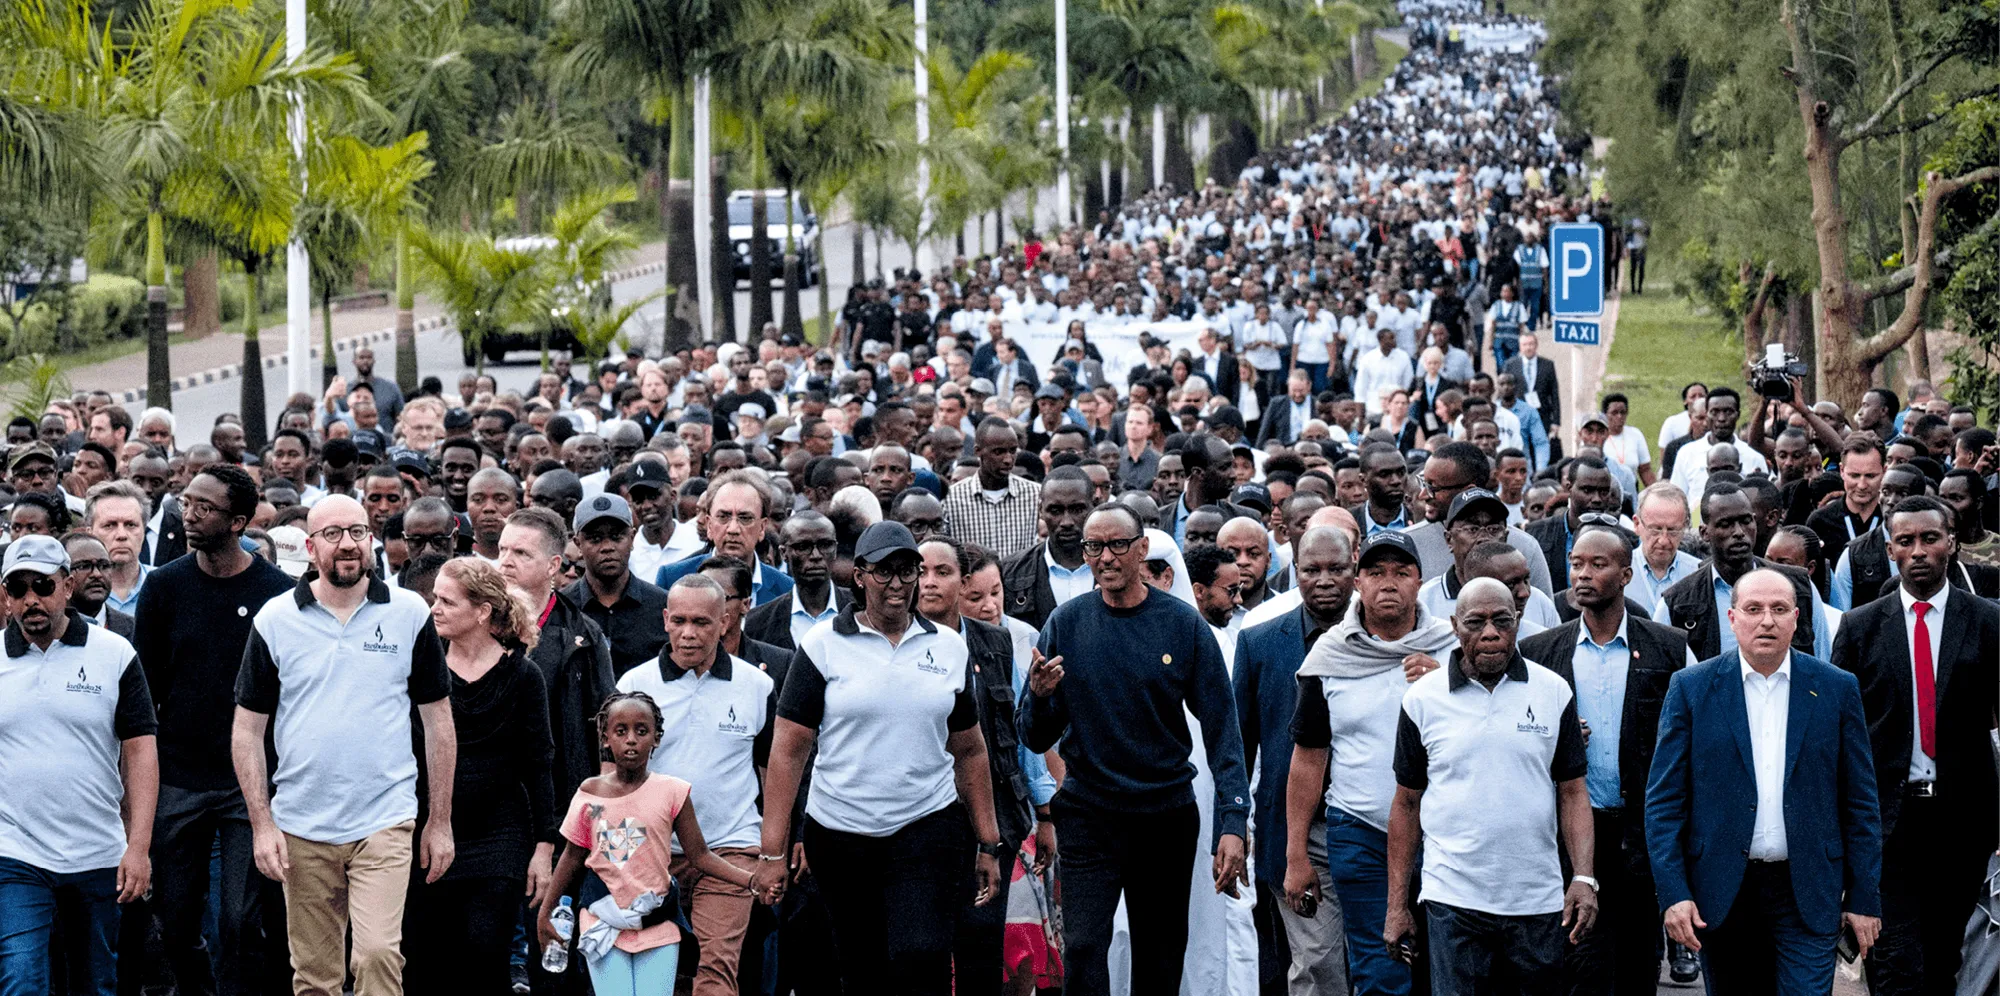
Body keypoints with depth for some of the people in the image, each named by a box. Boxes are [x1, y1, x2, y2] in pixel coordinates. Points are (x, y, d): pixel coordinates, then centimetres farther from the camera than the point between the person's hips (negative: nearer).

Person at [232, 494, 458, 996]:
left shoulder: (410, 614, 2)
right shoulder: (275, 620, 2)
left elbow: (438, 720, 7)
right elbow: (248, 729, 5)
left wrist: (441, 822, 5)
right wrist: (261, 823, -3)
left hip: (385, 821, -1)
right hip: (301, 827, 1)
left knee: (378, 955, -17)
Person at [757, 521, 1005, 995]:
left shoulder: (949, 648, 8)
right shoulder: (823, 645, -1)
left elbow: (970, 752, 14)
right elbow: (788, 749, -3)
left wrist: (989, 844, 11)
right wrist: (772, 850, -8)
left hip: (929, 827, 0)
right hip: (840, 832, 0)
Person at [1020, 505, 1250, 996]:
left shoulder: (1183, 625, -3)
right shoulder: (1068, 623, -1)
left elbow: (1221, 728, -6)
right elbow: (1036, 739, 2)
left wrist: (1233, 822, -16)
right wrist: (1039, 696, -21)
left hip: (1166, 813, 1)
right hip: (1088, 814, -1)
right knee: (1083, 949, -14)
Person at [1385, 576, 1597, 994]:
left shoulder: (1554, 692, 3)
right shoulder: (1423, 698, 2)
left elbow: (1572, 792, 6)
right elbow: (1407, 803, 6)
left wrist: (1584, 877, -7)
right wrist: (1397, 904, 4)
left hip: (1538, 899, 1)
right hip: (1453, 899, -1)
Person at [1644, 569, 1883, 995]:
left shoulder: (1837, 688, 4)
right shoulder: (1691, 688, 1)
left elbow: (1860, 801, 6)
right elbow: (1663, 799, 0)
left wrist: (1865, 897, 2)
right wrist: (1673, 893, -9)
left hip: (1808, 895, 0)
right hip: (1721, 895, 0)